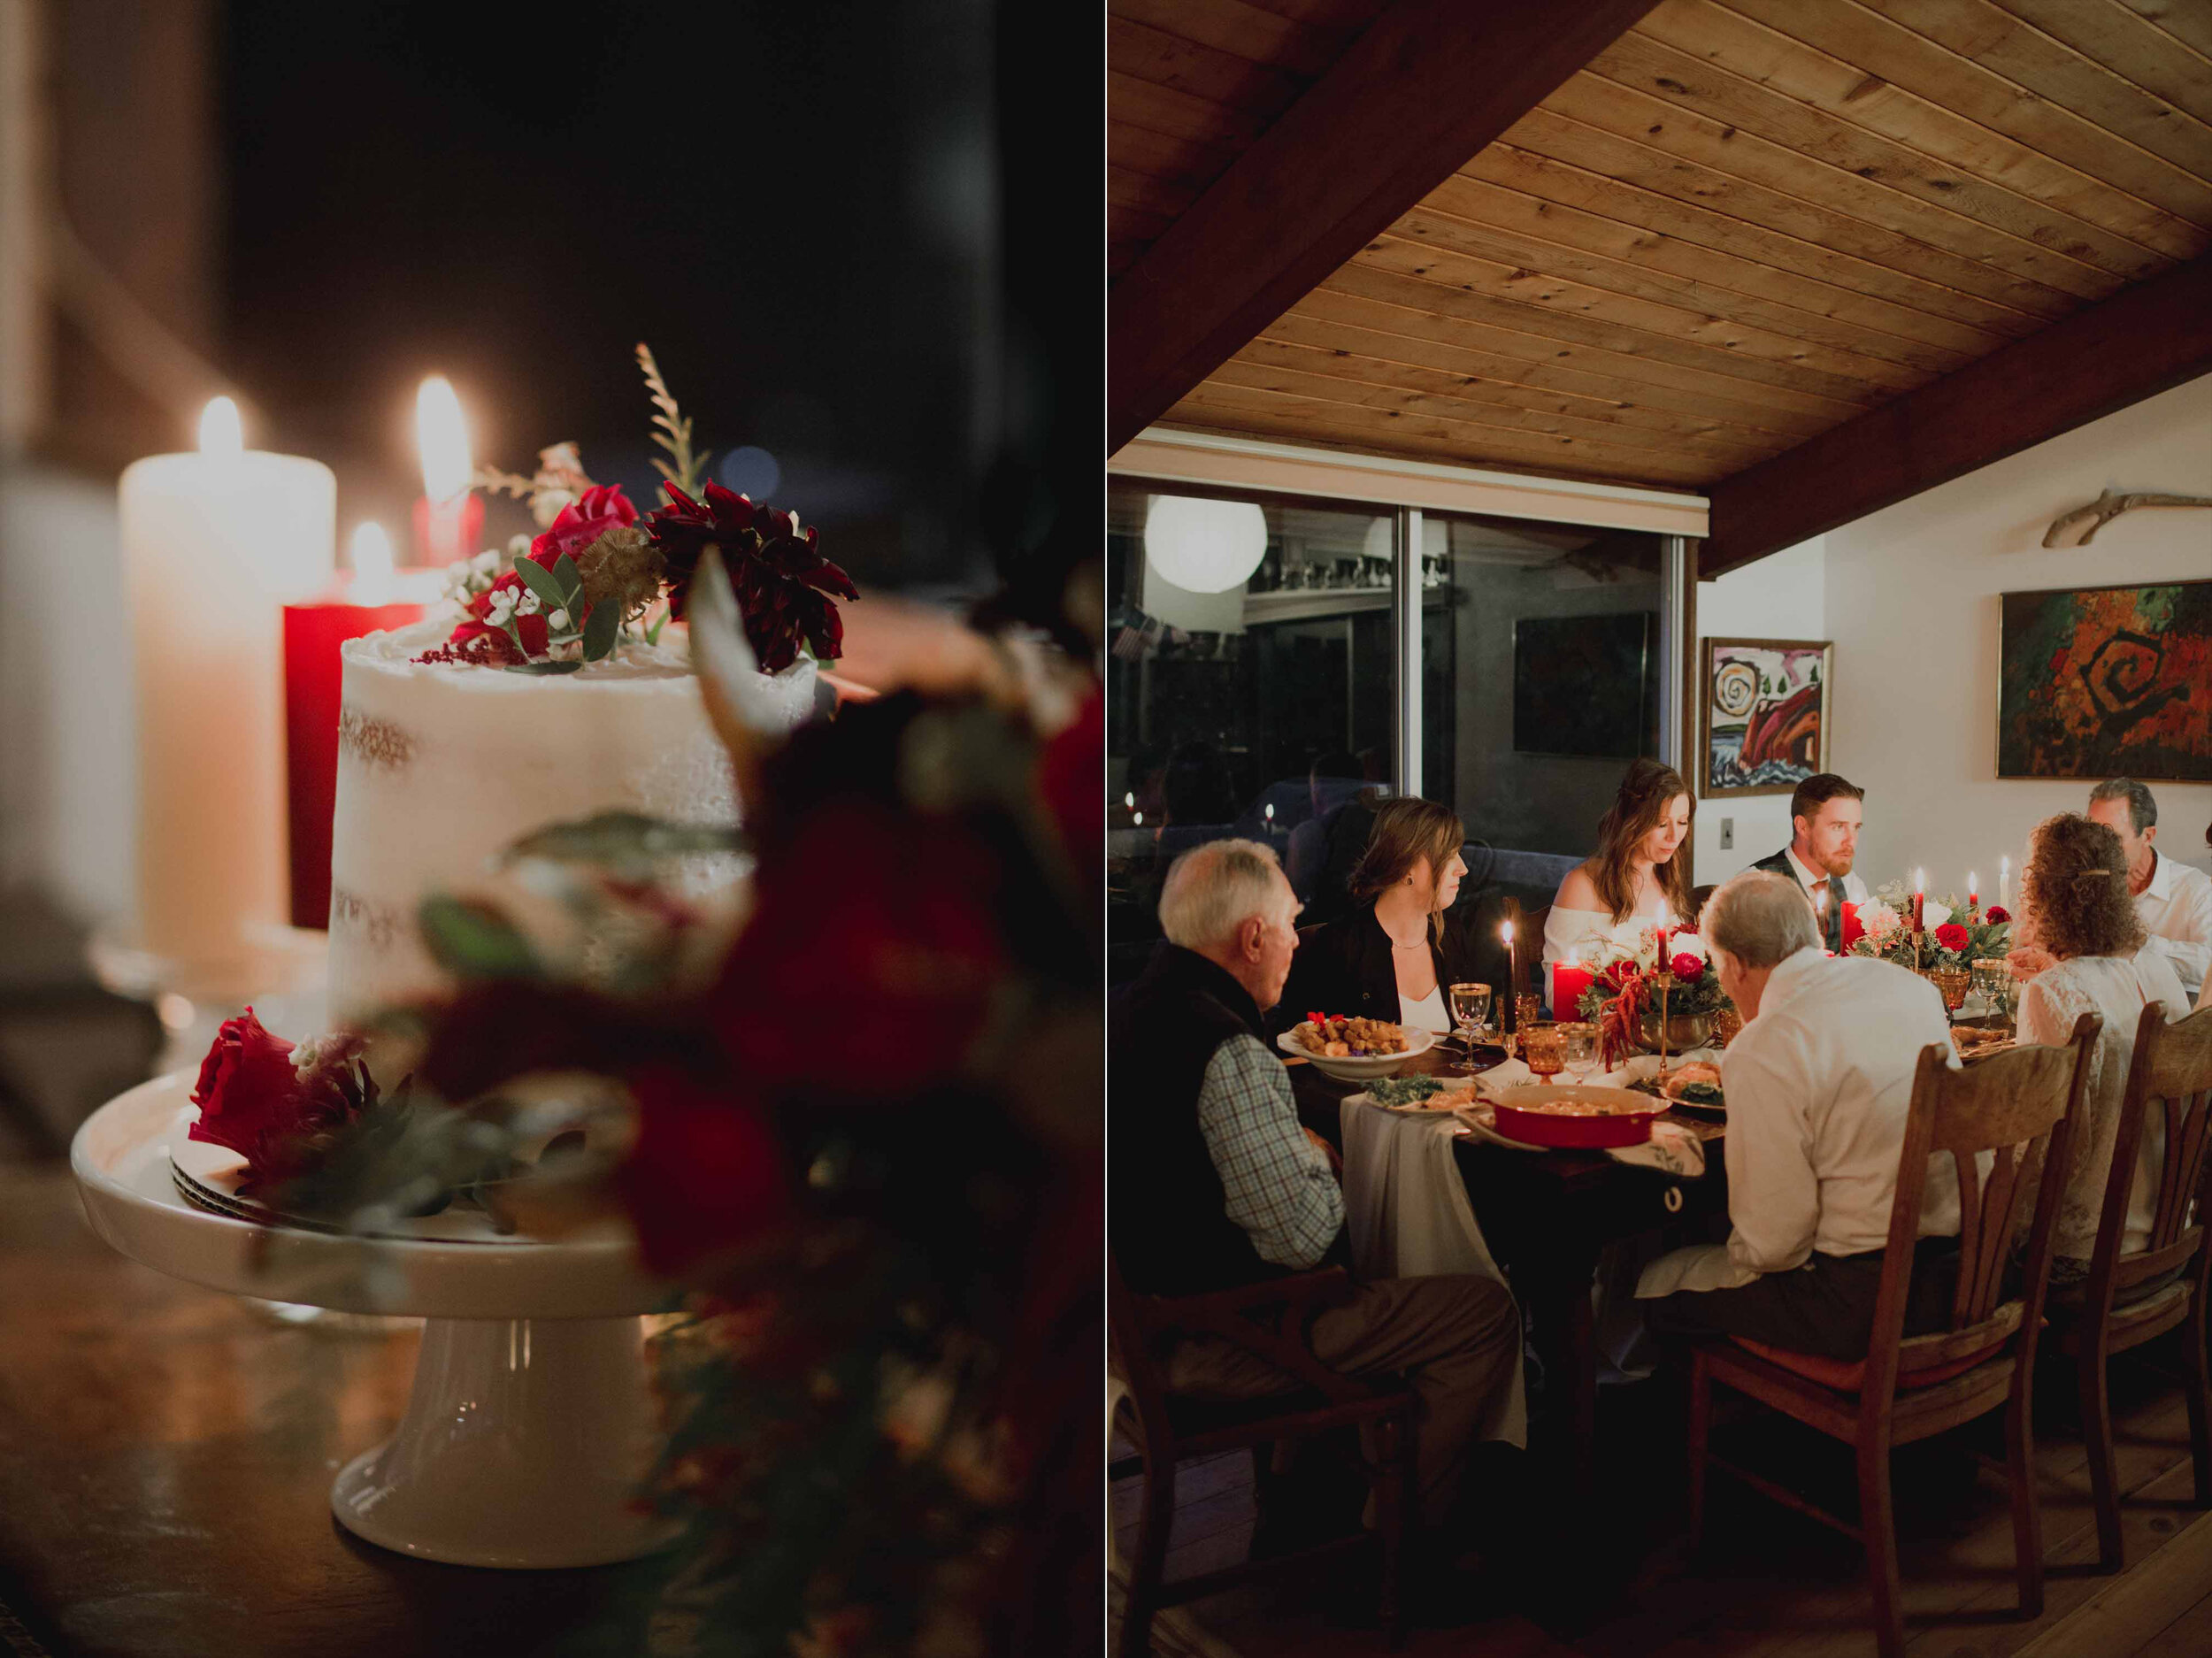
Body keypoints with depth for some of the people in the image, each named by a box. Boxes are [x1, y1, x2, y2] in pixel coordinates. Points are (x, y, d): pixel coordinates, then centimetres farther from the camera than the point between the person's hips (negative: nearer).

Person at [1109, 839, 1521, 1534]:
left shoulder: (1129, 1010, 3)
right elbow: (1305, 1237, -26)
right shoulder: (1230, 1055, -27)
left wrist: (1293, 1150, 9)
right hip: (1212, 1343, -10)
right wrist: (1316, 1161, -5)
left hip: (1147, 1304, 10)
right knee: (1489, 1310, -3)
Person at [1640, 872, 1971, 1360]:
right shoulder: (1912, 985, 4)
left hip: (1863, 1300, -8)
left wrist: (1739, 1253, 5)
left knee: (1657, 1283, 9)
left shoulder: (1763, 1051, -21)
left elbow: (1771, 1242, -17)